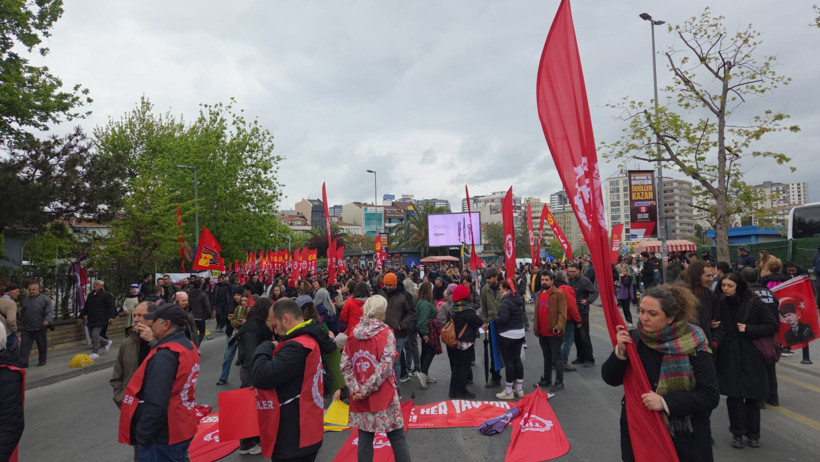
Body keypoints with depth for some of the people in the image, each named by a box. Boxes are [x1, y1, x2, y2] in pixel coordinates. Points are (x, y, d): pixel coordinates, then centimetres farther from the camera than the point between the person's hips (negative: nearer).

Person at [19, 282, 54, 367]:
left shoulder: (44, 299, -3)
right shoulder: (25, 300, 13)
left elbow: (50, 311, -10)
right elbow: (22, 312, 22)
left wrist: (47, 320, -24)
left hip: (40, 328, -4)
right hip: (27, 328, 4)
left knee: (42, 346, 8)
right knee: (25, 346, 0)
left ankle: (42, 360, 22)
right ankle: (23, 363, 6)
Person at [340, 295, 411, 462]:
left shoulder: (353, 334, 3)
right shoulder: (386, 333, -9)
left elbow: (345, 365, -3)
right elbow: (385, 366, -17)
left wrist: (356, 389, -7)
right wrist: (366, 390, -13)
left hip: (360, 398, 4)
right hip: (383, 395, -4)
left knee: (364, 438, 14)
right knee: (397, 437, 8)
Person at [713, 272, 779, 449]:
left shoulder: (754, 304, -8)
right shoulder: (722, 303, -1)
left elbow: (773, 326, -3)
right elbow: (721, 327, -5)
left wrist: (748, 329, -13)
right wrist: (715, 341, -22)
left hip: (751, 356, -1)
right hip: (729, 356, 1)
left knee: (752, 396, 6)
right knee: (734, 396, 2)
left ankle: (753, 434, 24)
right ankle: (737, 433, 17)